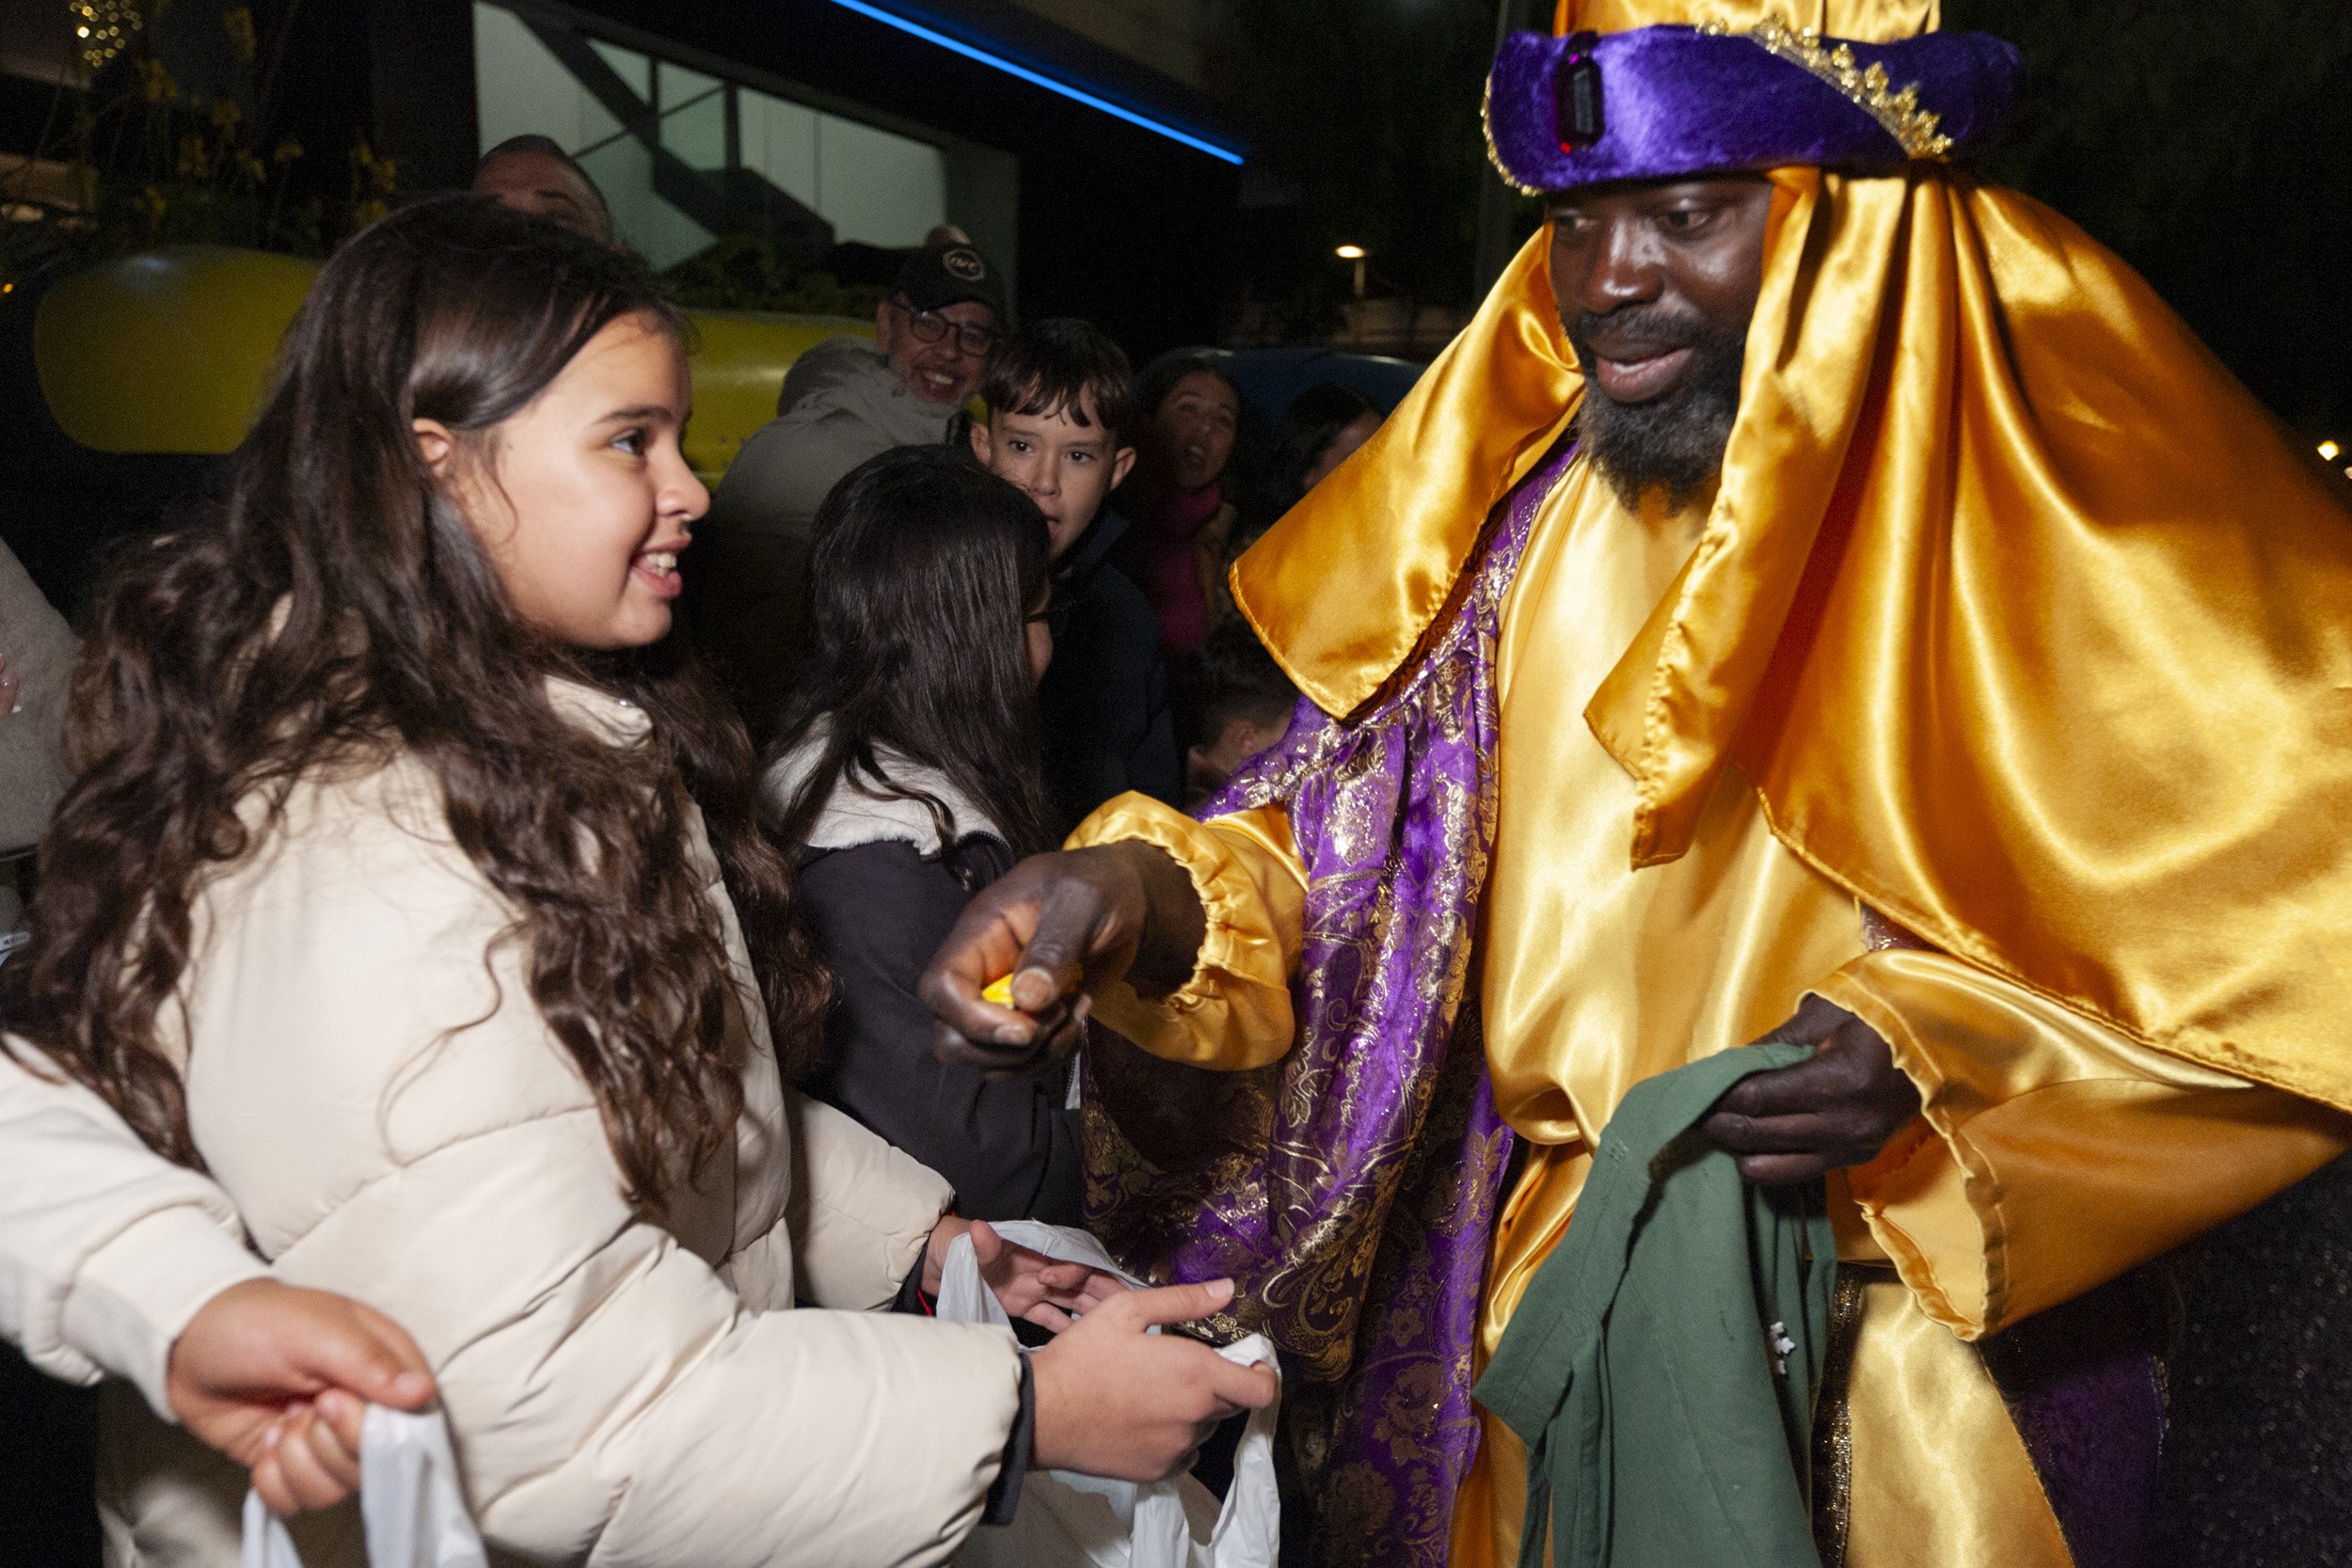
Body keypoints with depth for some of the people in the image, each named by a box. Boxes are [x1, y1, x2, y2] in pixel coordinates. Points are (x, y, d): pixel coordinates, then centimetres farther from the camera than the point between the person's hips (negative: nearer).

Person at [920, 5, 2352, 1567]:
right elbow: (1378, 824, -5)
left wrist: (1944, 1050, -23)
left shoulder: (2086, 518, -14)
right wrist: (1147, 892, -24)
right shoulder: (1527, 498, -4)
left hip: (1923, 1371, -2)